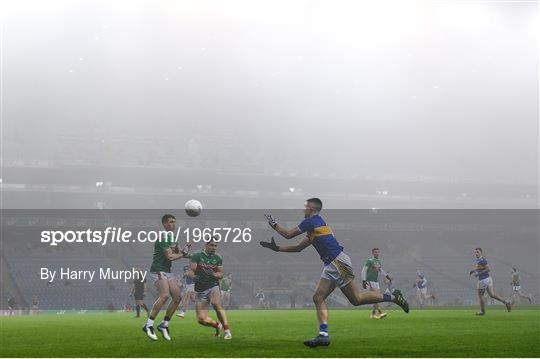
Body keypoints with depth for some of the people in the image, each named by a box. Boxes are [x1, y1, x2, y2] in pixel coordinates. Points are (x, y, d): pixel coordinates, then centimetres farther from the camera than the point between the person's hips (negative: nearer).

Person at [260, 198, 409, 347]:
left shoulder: (312, 221, -7)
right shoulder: (315, 224, 23)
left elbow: (288, 234, -5)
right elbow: (299, 247, 28)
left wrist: (274, 224, 10)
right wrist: (277, 248, 26)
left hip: (338, 262, -10)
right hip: (331, 265, 10)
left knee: (356, 299, -8)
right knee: (318, 298, 2)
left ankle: (393, 297, 3)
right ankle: (323, 335, -7)